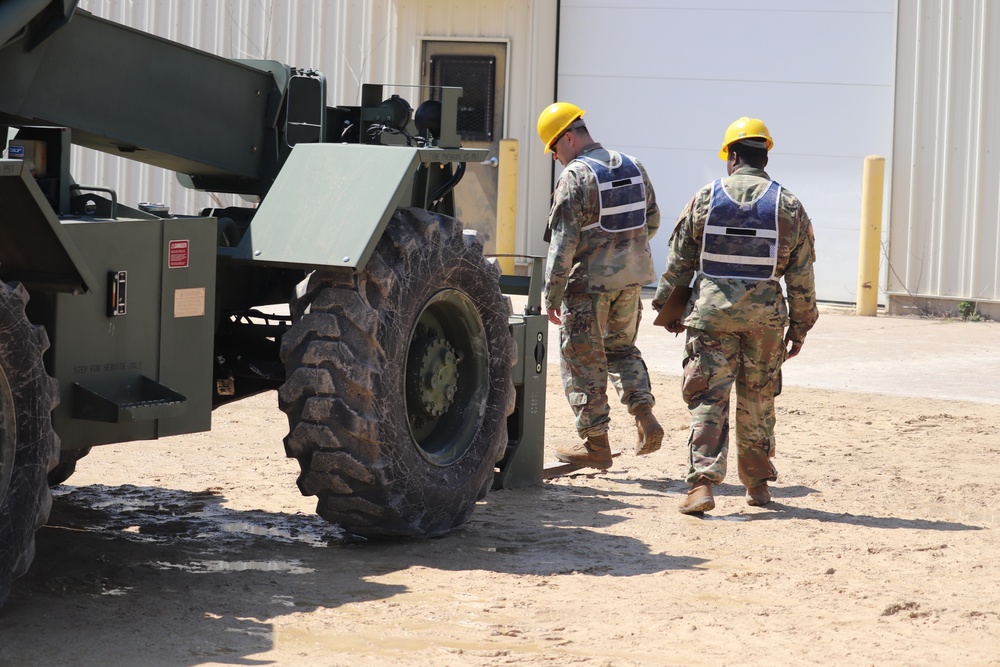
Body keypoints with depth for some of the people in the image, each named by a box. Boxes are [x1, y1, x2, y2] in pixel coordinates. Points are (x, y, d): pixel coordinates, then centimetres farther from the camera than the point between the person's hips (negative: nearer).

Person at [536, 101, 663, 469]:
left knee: (582, 360, 4)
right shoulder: (633, 167, 6)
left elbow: (563, 242, -17)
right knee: (621, 347, 23)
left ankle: (595, 443, 6)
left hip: (590, 279, -7)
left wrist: (552, 295, -13)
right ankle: (644, 415, 5)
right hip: (632, 278, 7)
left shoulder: (574, 177, -15)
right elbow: (652, 221, 16)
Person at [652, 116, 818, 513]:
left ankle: (702, 482, -15)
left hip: (710, 312, -1)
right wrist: (799, 327, 12)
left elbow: (679, 262, 3)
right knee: (757, 402, 15)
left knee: (708, 399, -2)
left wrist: (668, 308, 15)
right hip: (765, 317, 1)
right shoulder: (789, 208, 1)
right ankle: (757, 484, 24)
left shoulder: (705, 199, -1)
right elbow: (801, 277, 3)